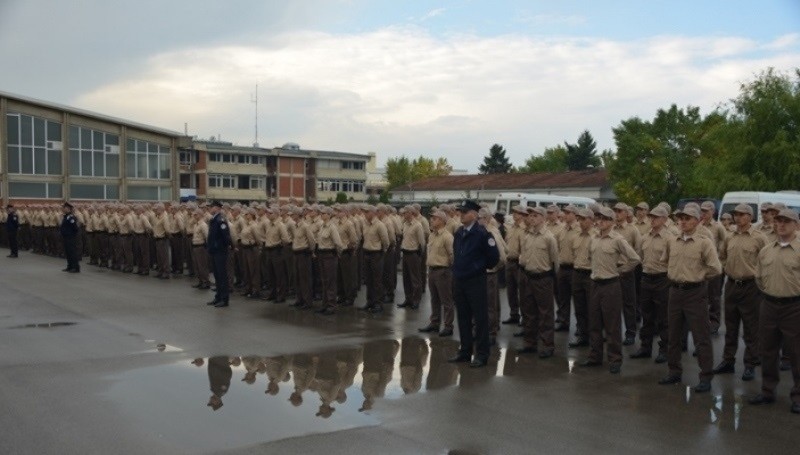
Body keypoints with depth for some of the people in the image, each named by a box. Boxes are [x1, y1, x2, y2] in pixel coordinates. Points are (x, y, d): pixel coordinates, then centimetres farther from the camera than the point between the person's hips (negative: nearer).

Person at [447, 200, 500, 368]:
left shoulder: (482, 233, -13)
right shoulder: (458, 233, 7)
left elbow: (494, 256, -10)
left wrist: (482, 267, 3)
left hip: (476, 281, -7)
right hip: (459, 280, 7)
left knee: (480, 318, 2)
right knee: (463, 317, 13)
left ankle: (482, 354, 10)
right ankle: (465, 351, 24)